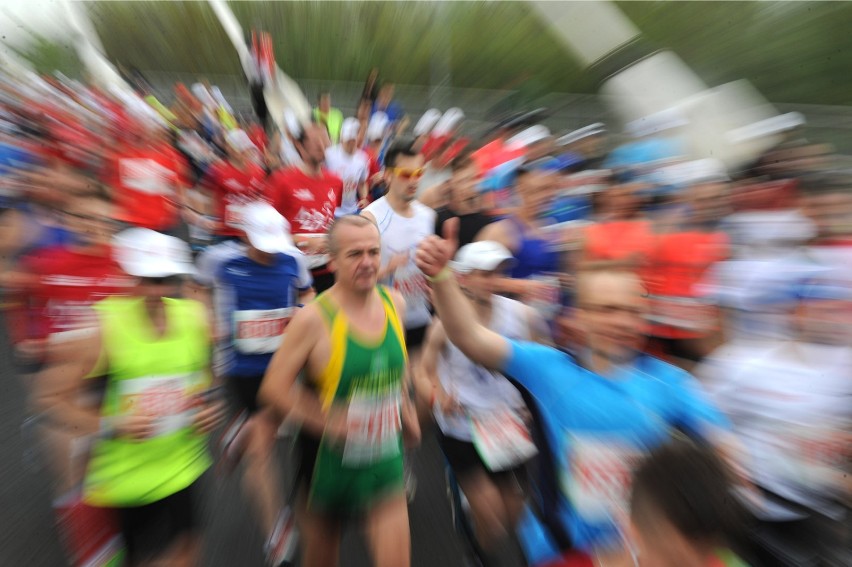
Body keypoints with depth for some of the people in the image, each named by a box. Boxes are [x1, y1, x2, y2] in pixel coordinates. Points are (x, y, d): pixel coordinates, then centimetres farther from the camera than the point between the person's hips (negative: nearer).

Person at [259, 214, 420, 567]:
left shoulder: (395, 303, -8)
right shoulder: (313, 317, -21)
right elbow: (273, 388, -16)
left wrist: (405, 408, 5)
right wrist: (330, 422, -24)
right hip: (328, 457, -2)